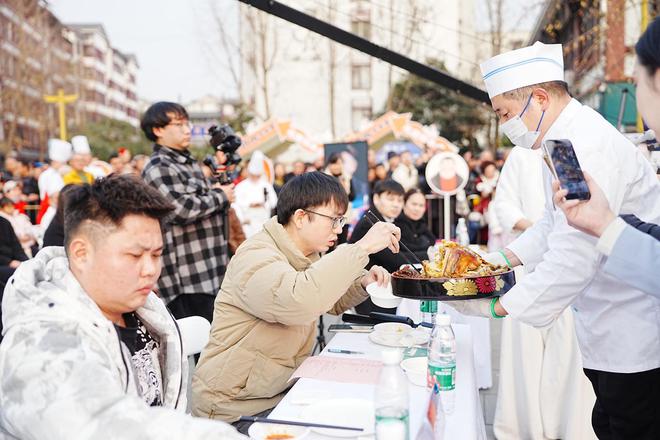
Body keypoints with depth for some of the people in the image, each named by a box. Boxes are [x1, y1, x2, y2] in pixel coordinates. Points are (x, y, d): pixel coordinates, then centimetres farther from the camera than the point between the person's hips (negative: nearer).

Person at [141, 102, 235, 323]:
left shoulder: (189, 162, 19)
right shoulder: (157, 169, -10)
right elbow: (182, 209, -22)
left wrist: (221, 192, 10)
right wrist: (220, 196, -9)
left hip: (210, 270, 9)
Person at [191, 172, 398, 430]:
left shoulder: (306, 255, 9)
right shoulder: (256, 256, -21)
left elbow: (331, 302, 26)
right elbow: (298, 301, -42)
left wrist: (362, 282, 4)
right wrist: (363, 247, -35)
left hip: (284, 389, 8)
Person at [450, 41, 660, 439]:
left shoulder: (592, 148, -25)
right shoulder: (562, 141, 8)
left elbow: (573, 258, -29)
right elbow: (556, 223, 21)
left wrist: (497, 307, -21)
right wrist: (504, 258, 10)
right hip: (605, 324, 10)